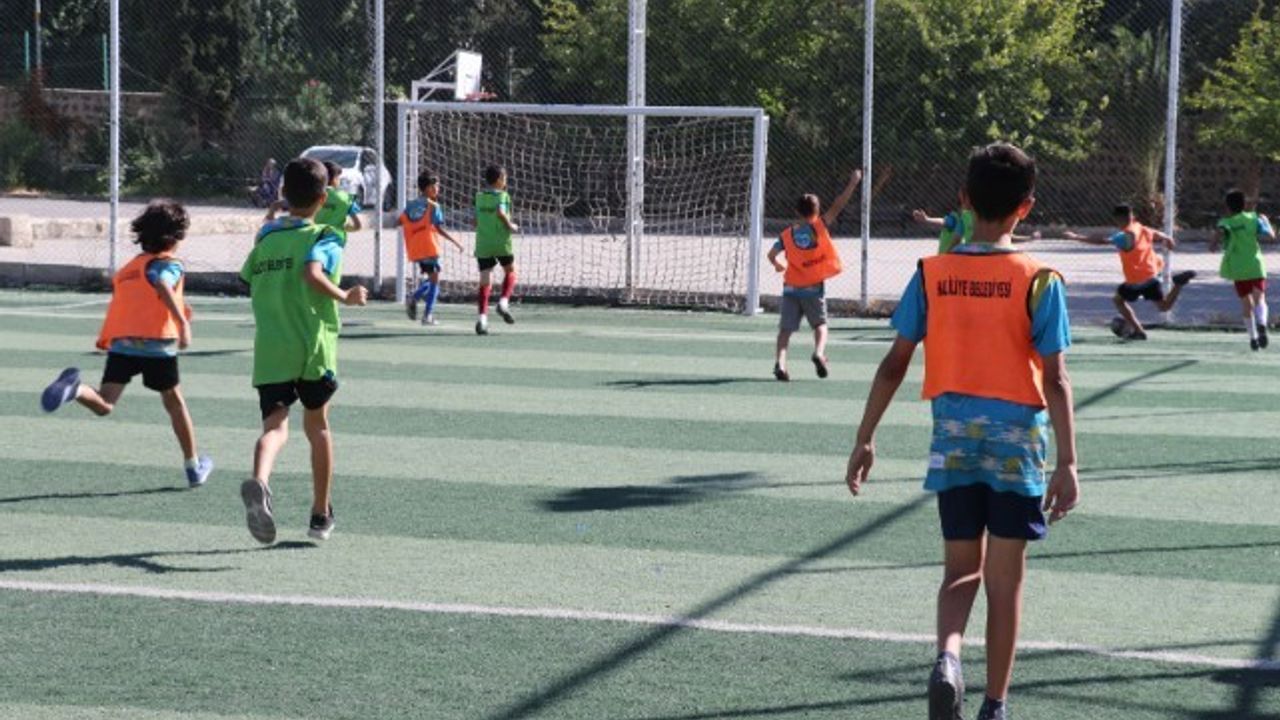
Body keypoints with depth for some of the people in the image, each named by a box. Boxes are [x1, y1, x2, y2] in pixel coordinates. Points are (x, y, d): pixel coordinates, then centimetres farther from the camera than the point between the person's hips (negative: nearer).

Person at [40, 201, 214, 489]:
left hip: (120, 343, 4)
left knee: (104, 405, -6)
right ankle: (194, 467, 25)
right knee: (174, 402, 16)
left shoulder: (129, 266, 24)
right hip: (157, 345, -4)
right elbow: (162, 285, -18)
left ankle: (75, 388, -38)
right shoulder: (170, 263, 4)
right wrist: (182, 321, -28)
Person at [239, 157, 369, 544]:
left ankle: (259, 482, -39)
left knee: (274, 425, -6)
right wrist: (345, 297, -12)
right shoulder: (324, 238, -5)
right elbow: (313, 273, -24)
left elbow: (249, 278, 23)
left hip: (269, 352, 2)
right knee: (317, 426, 16)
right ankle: (321, 515, 26)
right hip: (314, 350, -2)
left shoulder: (265, 238, 11)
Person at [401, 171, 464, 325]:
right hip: (429, 247, -6)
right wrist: (455, 242, -9)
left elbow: (400, 221, 5)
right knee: (434, 280, 2)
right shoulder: (433, 205, -6)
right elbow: (439, 228, -13)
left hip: (414, 249, 6)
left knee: (431, 278, 21)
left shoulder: (411, 204, 11)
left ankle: (413, 299, -2)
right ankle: (428, 315, -6)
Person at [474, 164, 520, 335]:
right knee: (510, 272, 21)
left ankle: (482, 317, -11)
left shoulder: (479, 196, 10)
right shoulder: (502, 195, -5)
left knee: (484, 282, 3)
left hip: (482, 244, 4)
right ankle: (504, 302, 0)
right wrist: (511, 226, -9)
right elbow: (501, 212, -23)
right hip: (502, 243, -3)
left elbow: (476, 221, 14)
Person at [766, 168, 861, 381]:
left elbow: (771, 255, 1)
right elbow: (838, 205, -6)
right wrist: (853, 182, -2)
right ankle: (819, 352, -14)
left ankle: (780, 362, -14)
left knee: (786, 329, 3)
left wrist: (778, 265, 23)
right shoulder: (820, 226, -6)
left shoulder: (787, 235, -1)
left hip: (791, 288, 1)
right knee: (820, 324, 13)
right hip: (814, 289, -1)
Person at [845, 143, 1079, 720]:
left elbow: (894, 364, 0)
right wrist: (1067, 463, -10)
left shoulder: (931, 274, -2)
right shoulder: (1039, 281, -9)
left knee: (960, 568, 15)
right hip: (1017, 438, -2)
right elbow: (1055, 380, -11)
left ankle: (947, 657, -14)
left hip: (953, 434, 2)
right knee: (1004, 581, 9)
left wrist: (865, 439, 7)